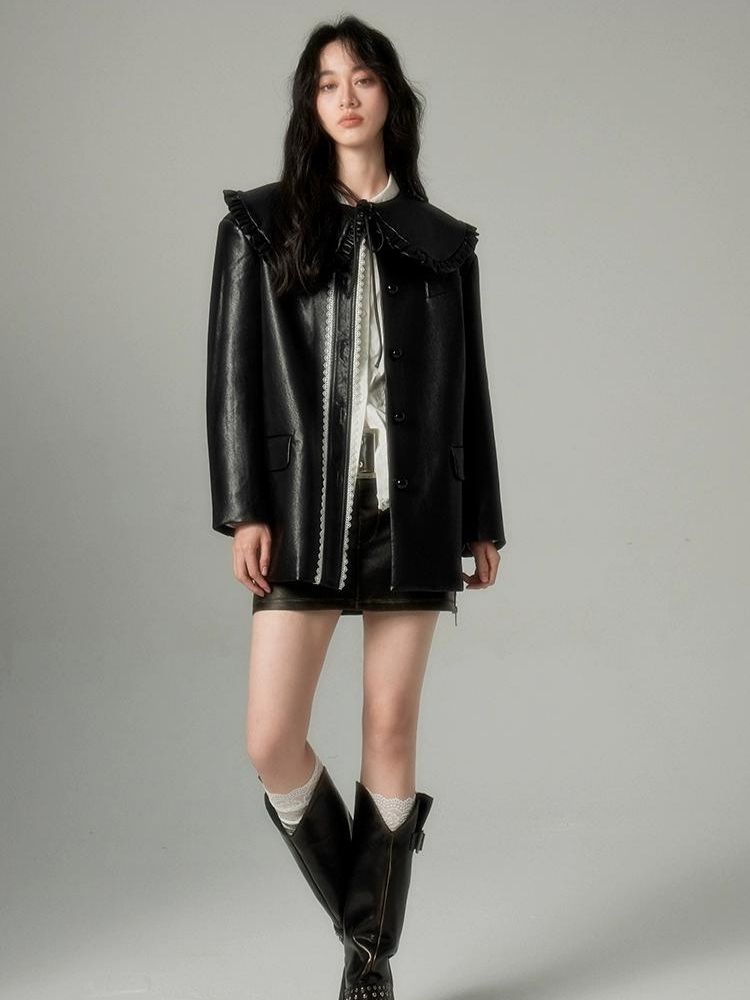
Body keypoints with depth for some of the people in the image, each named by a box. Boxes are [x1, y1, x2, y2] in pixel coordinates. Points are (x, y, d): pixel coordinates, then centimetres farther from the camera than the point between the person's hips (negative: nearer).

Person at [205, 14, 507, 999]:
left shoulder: (443, 241, 11)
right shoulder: (262, 225, 6)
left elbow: (467, 386, 12)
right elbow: (233, 373, 0)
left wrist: (484, 519, 9)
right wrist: (243, 510, -9)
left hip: (414, 510, 1)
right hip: (305, 507, -1)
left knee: (392, 733, 3)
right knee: (273, 742, -6)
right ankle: (361, 921, 18)